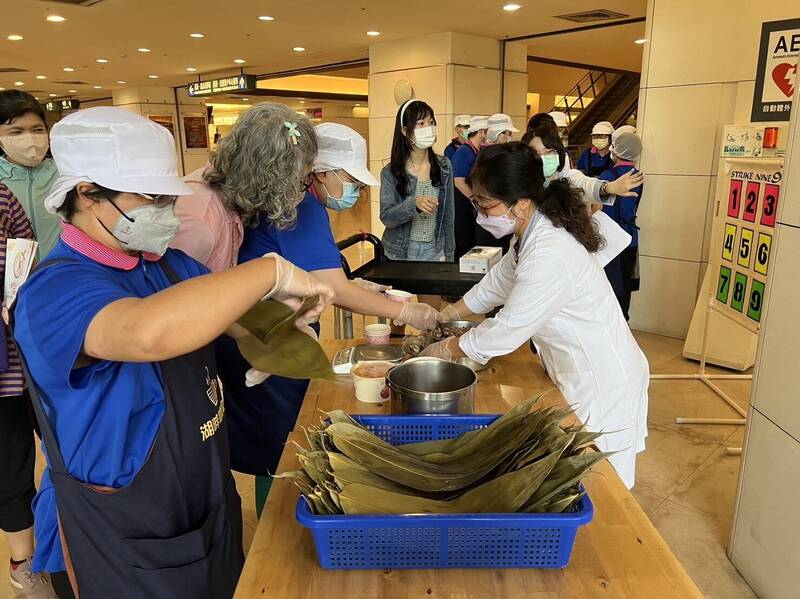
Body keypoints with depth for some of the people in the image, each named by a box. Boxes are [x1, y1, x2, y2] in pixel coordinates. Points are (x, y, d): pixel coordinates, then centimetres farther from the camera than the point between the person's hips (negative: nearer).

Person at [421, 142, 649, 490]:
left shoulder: (550, 256, -32)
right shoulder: (532, 235, -1)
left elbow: (507, 330, -25)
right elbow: (497, 284, 13)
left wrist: (447, 350, -10)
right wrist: (443, 316, 13)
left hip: (603, 390, -9)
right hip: (583, 378, 9)